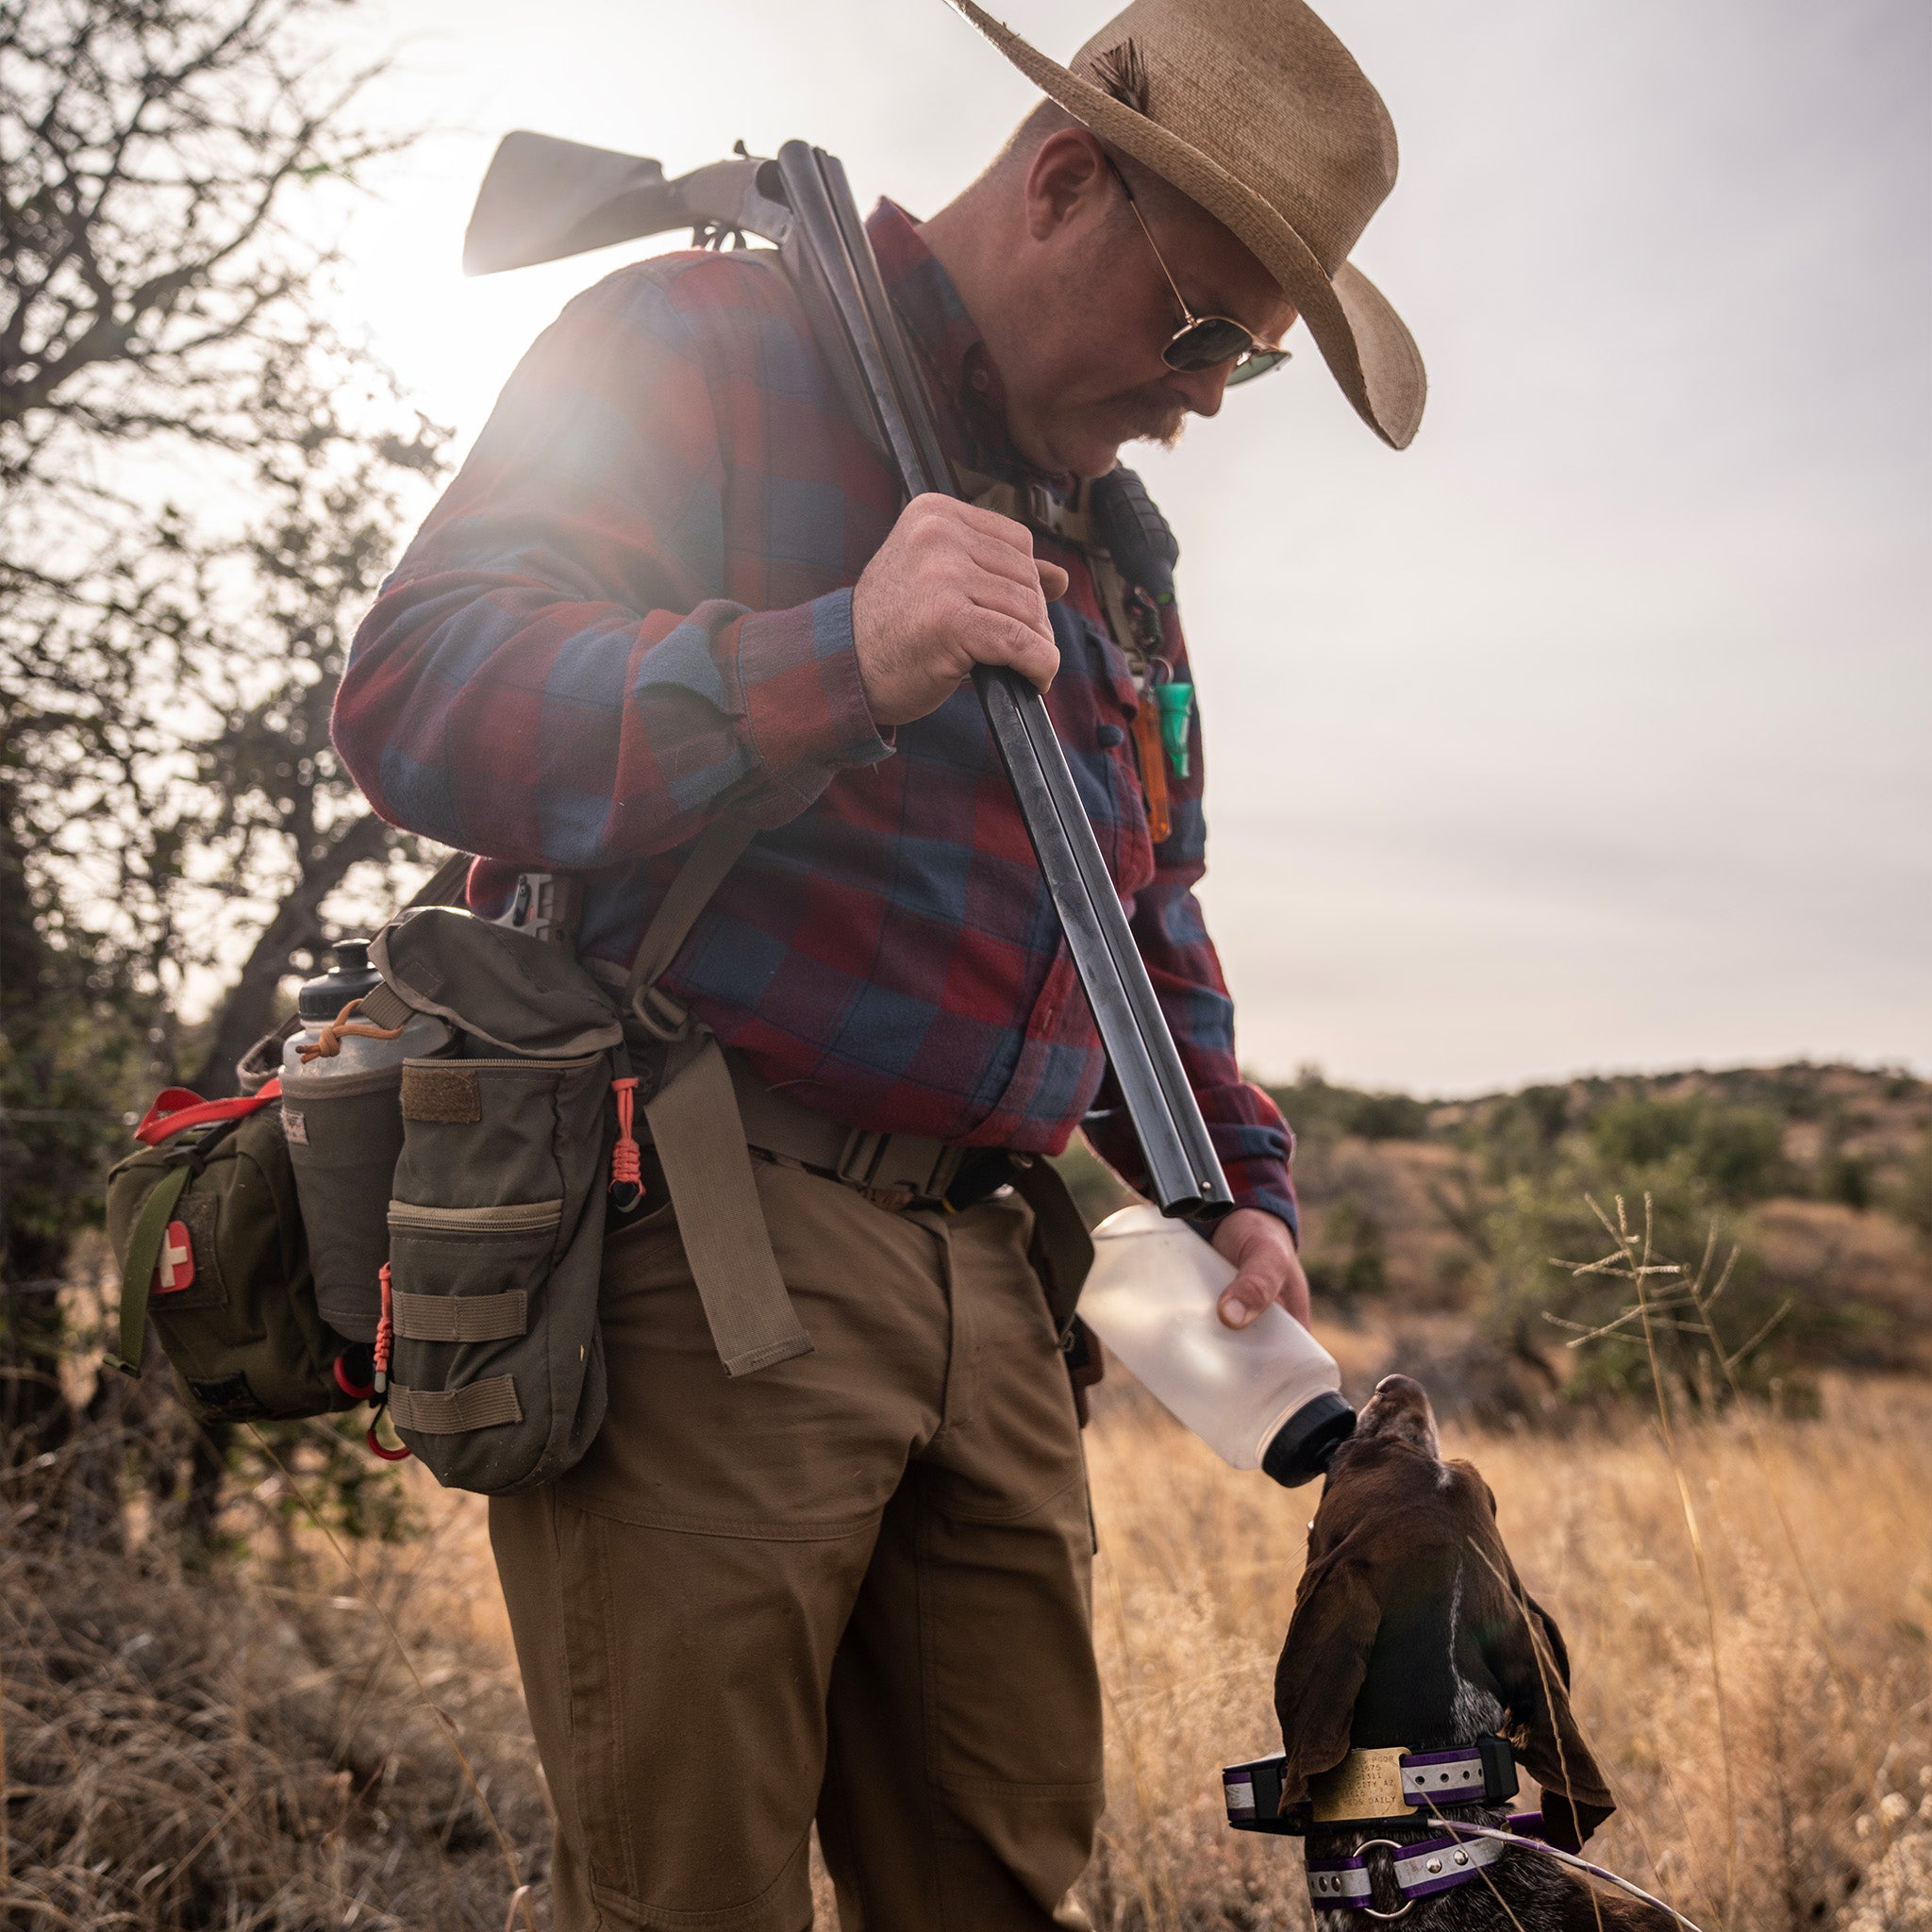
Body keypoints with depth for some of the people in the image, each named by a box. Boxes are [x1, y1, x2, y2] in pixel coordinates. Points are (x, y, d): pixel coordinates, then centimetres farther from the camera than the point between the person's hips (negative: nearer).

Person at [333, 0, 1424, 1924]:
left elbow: (1152, 927, 28)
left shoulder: (1107, 557, 21)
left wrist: (1242, 1181, 13)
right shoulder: (702, 351, -2)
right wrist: (833, 665, -28)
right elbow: (419, 696, -16)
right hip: (698, 1247, -7)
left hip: (982, 1287, 7)